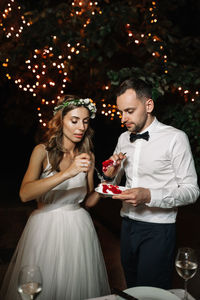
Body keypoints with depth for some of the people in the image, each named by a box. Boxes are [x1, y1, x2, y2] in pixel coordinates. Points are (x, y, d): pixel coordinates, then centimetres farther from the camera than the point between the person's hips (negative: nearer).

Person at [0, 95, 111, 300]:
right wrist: (67, 173, -31)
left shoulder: (88, 156, 3)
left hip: (78, 228, 3)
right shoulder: (42, 151, -8)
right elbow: (25, 194, -24)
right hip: (46, 227, -3)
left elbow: (89, 201, 6)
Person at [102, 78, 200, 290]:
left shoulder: (175, 138, -12)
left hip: (158, 230, -5)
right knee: (131, 290, 19)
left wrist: (149, 195, -27)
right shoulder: (123, 139, 7)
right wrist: (110, 174, -8)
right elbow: (113, 183, 15)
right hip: (128, 225, 6)